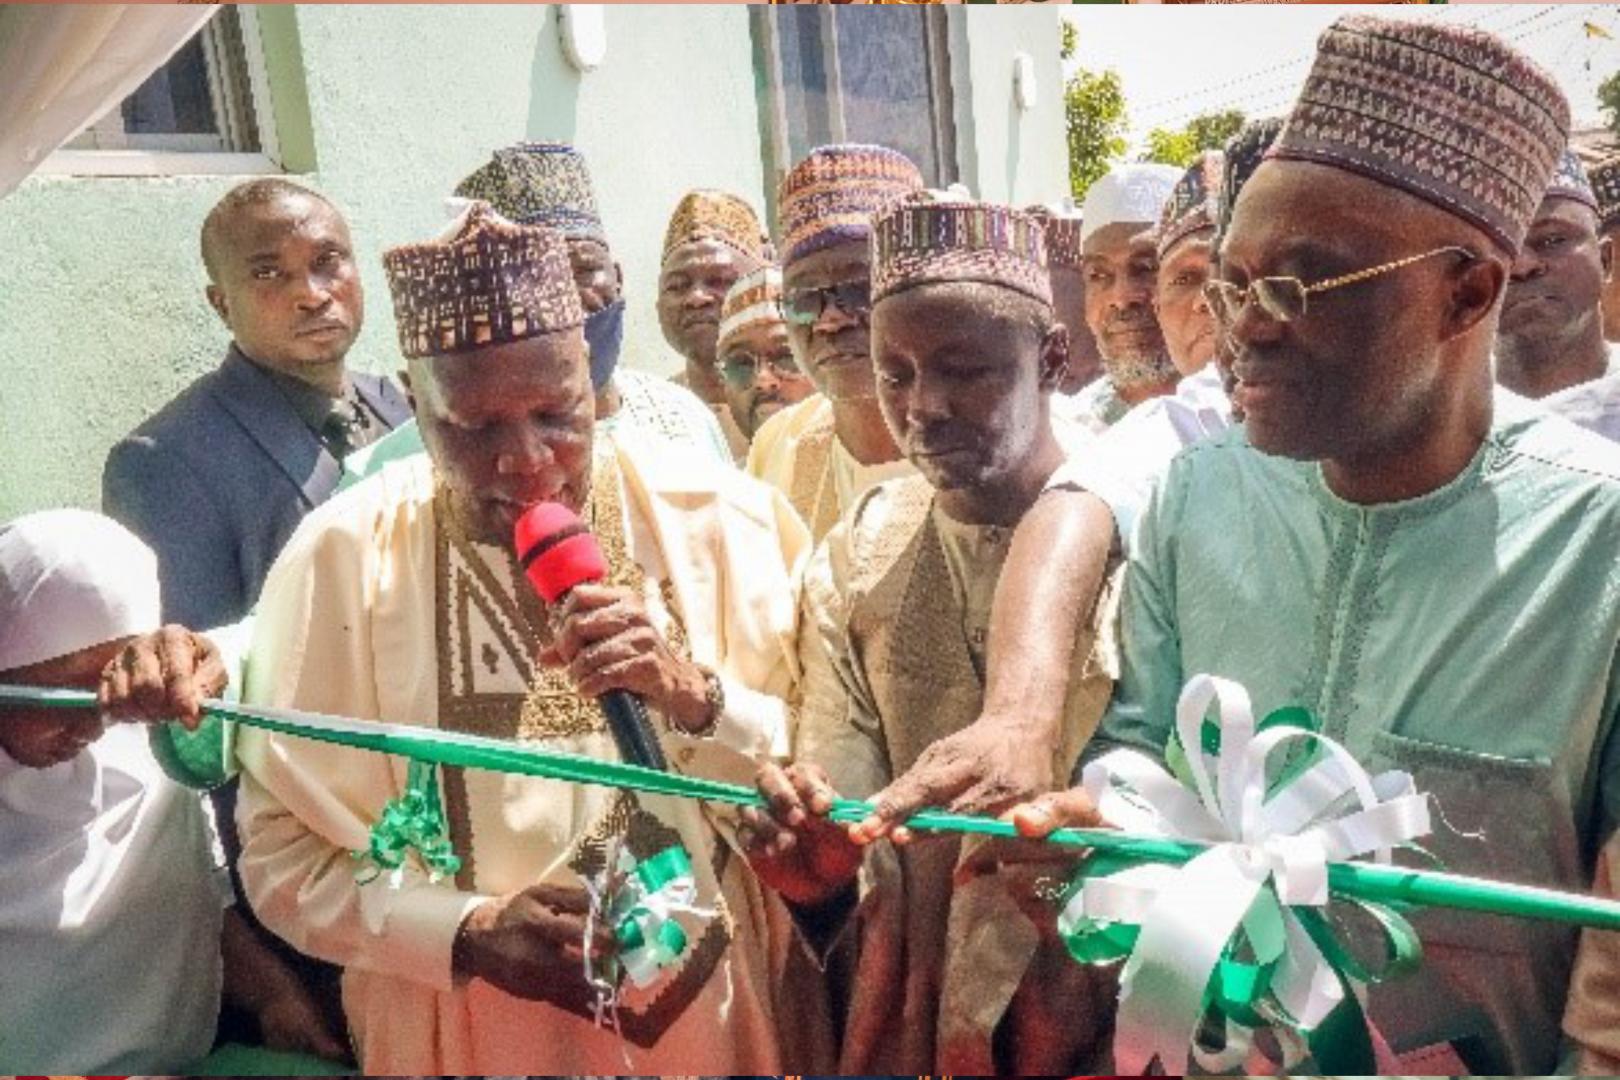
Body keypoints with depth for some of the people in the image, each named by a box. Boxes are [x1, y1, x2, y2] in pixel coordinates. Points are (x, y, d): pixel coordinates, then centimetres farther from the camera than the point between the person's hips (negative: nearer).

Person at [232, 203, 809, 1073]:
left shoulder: (721, 519, -11)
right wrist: (466, 933, -21)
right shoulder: (341, 559, -12)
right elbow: (284, 853, -7)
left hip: (715, 1009, 2)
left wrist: (696, 699, -24)